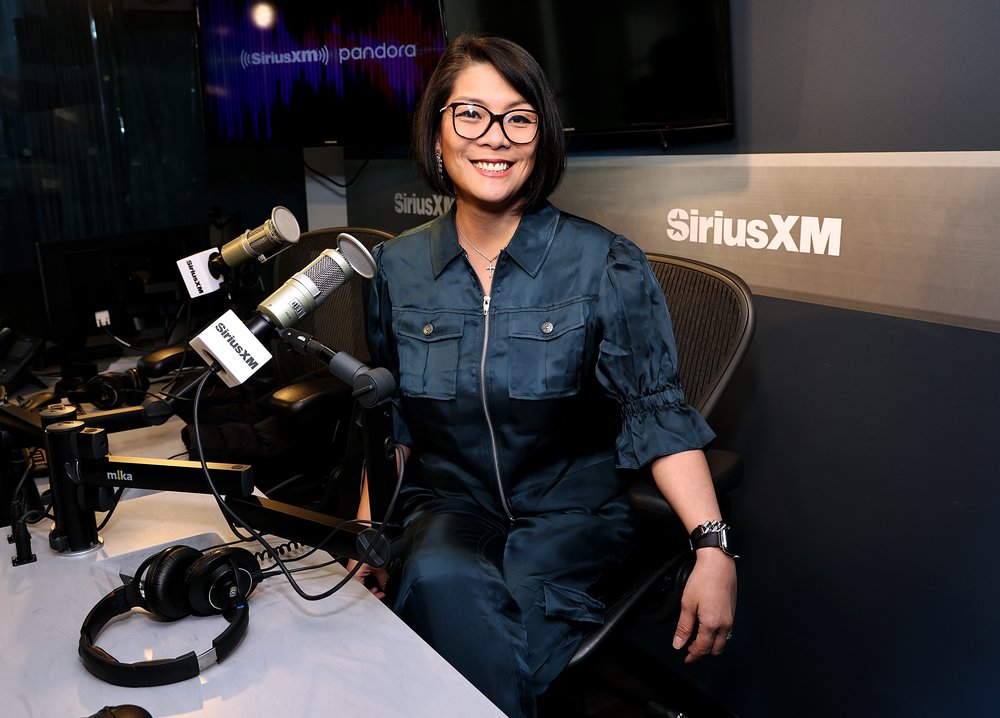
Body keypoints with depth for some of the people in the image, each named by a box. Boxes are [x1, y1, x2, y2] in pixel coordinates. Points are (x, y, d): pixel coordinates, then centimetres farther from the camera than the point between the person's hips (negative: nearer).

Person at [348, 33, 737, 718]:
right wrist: (371, 527, 1)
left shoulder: (608, 267, -9)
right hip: (445, 506, 3)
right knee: (440, 580, -31)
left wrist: (712, 548, -19)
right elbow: (392, 414, 11)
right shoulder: (398, 267, 3)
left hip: (568, 513, -2)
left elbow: (660, 411, -8)